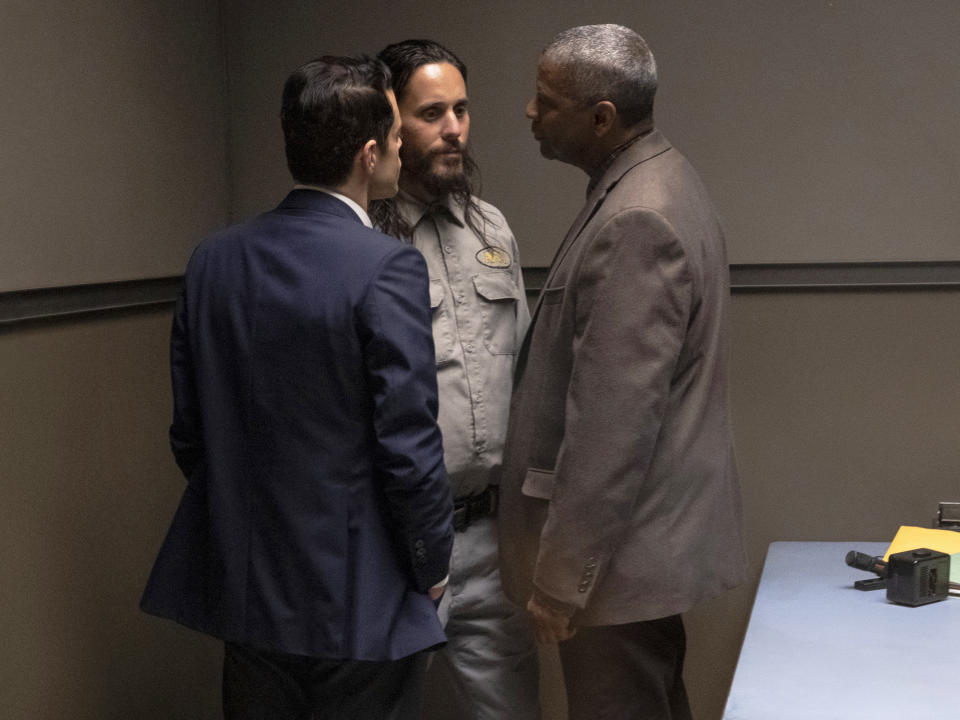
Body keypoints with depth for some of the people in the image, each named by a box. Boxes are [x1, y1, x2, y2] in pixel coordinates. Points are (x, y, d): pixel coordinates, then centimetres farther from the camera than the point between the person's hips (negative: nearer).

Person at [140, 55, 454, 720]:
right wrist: (431, 570, -3)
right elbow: (409, 448, -18)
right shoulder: (387, 269, -18)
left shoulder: (214, 259, 1)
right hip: (361, 608, -6)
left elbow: (189, 433, 6)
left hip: (244, 592, 6)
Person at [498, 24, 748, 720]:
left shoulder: (637, 223, -23)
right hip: (653, 533, 10)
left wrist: (561, 577, -20)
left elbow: (614, 420, -26)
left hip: (619, 549, -10)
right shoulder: (662, 183, 10)